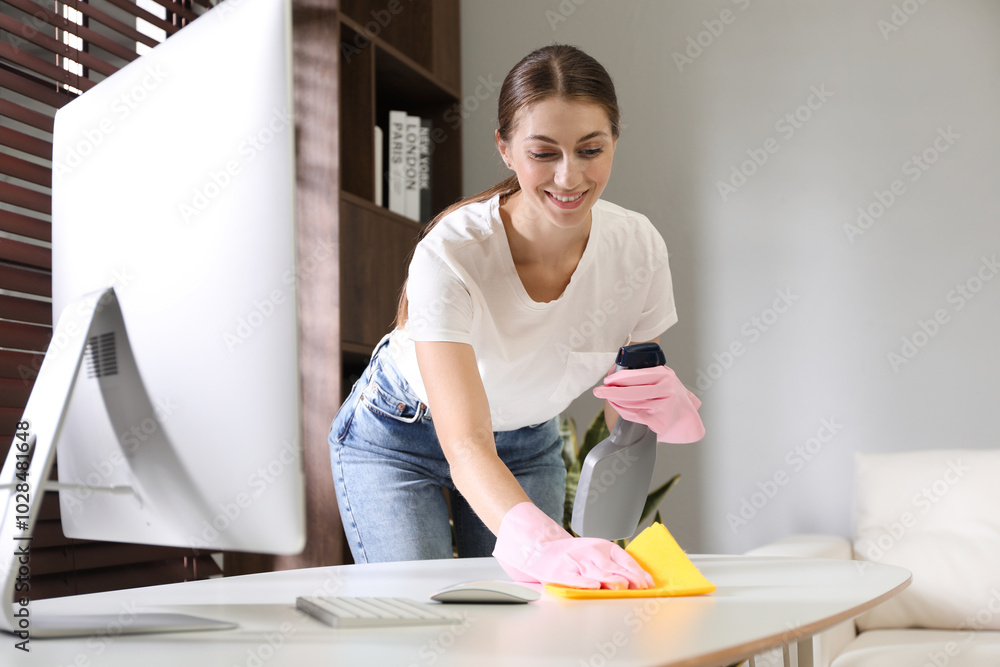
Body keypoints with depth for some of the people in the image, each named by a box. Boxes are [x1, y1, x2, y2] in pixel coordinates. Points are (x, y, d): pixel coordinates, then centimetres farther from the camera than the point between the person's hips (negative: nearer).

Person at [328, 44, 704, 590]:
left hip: (528, 445, 4)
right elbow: (465, 446, -43)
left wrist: (665, 406, -35)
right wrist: (541, 540, -62)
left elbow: (624, 414, -11)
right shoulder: (450, 255, -35)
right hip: (398, 441, -3)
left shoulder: (636, 248, -22)